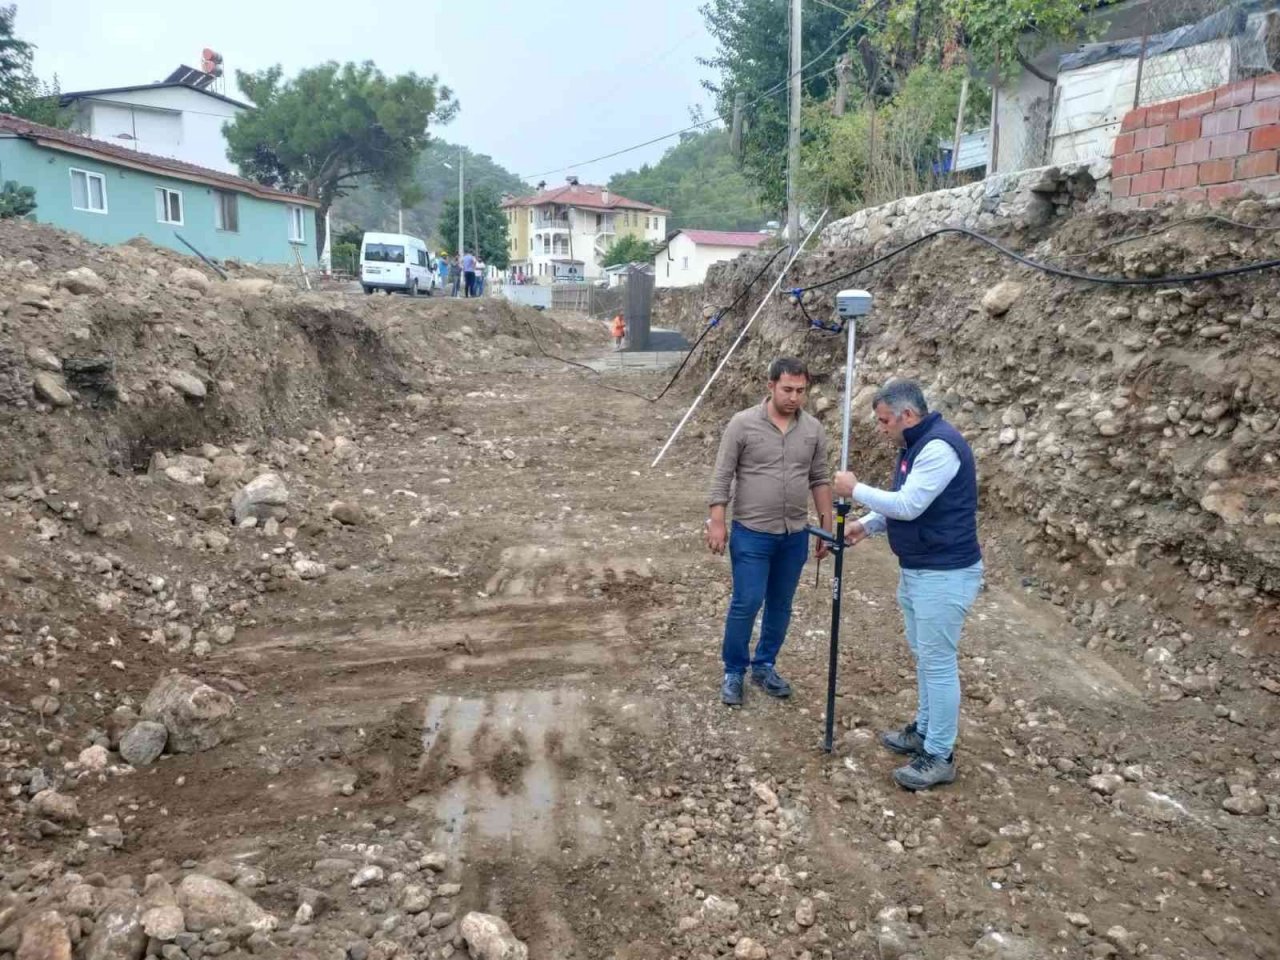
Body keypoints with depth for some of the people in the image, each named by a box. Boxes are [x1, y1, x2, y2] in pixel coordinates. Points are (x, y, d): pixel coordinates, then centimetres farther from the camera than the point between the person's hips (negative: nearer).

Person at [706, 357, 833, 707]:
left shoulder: (813, 429, 2)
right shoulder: (743, 423, -9)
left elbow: (819, 480, 9)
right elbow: (722, 476, -8)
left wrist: (827, 526, 8)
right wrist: (717, 522, -13)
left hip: (795, 535, 4)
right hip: (751, 533, -4)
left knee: (780, 605, 13)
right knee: (746, 603, -2)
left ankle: (764, 665, 29)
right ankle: (733, 671, 15)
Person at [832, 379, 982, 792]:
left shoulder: (939, 446, -22)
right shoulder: (916, 445, 12)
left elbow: (908, 505, -25)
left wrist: (856, 490, -14)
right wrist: (866, 524, 6)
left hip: (945, 574, -10)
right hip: (916, 569, 11)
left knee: (938, 662, -4)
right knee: (923, 655, 20)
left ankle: (940, 757, 5)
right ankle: (924, 730, 34)